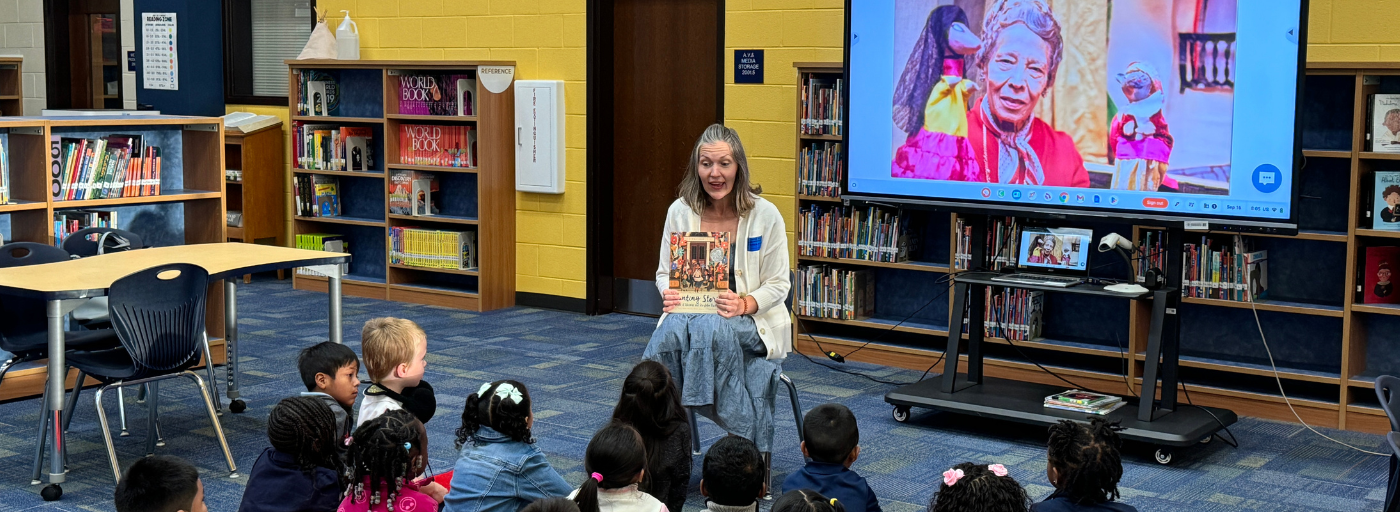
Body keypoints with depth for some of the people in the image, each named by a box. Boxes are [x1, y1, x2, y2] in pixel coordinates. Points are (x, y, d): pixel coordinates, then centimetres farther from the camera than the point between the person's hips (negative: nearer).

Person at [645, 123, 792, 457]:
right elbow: (664, 272, 11)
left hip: (751, 320, -2)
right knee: (672, 329, -34)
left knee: (710, 328, -36)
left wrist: (744, 304, -21)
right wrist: (669, 293, -13)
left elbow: (778, 285, -1)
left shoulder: (764, 214, -4)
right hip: (690, 312, 2)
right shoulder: (680, 211, 3)